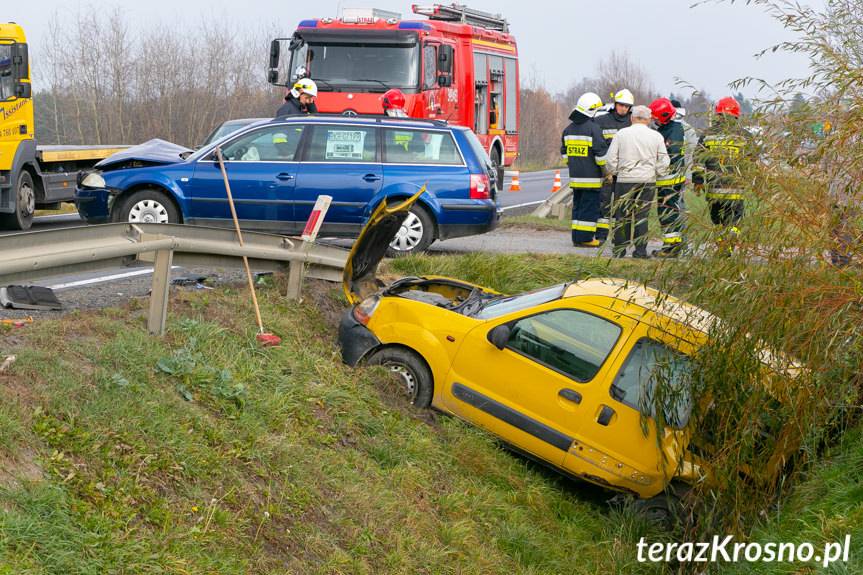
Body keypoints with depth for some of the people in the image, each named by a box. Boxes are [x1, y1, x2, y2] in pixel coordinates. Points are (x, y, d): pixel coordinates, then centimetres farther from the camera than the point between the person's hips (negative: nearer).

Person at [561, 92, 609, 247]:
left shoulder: (568, 129, 11)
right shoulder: (593, 128, -13)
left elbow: (564, 152, 19)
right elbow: (601, 152, -14)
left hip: (575, 176, 7)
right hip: (591, 176, -7)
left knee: (578, 205, 14)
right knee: (590, 207, -3)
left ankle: (577, 237, 15)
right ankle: (585, 238, -3)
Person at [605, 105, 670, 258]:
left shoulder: (621, 134, -1)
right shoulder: (656, 136, 2)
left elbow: (611, 159, 2)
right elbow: (663, 161, 6)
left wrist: (613, 172, 18)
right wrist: (658, 174, 20)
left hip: (625, 180, -1)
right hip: (647, 181, 1)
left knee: (622, 215, 7)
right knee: (642, 216, 5)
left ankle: (619, 249, 9)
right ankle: (641, 250, 3)